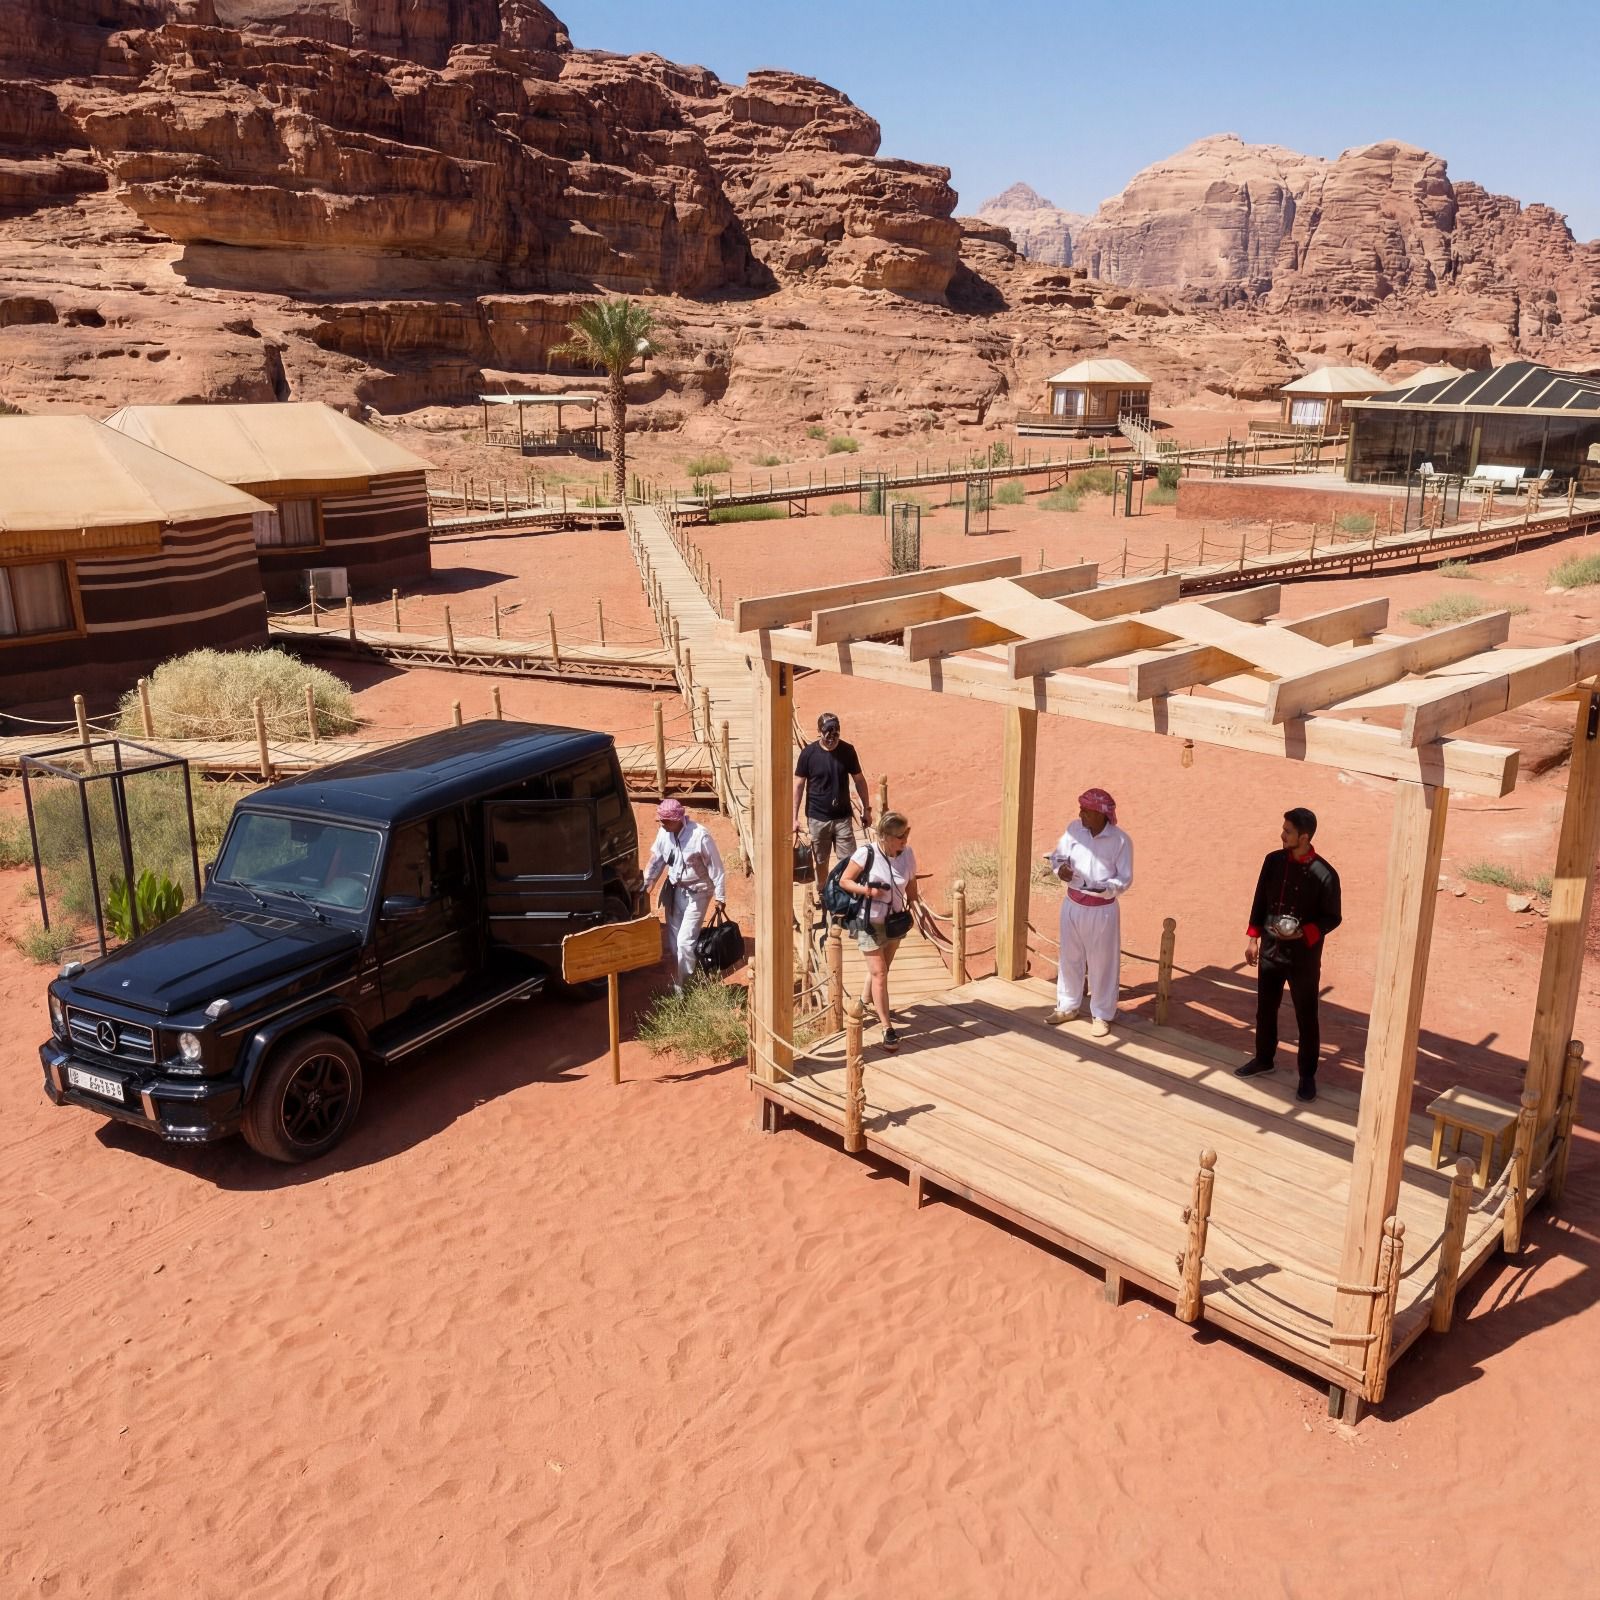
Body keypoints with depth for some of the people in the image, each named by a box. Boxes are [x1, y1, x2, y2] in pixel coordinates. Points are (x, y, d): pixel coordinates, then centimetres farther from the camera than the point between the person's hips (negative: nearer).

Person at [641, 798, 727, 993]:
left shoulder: (700, 836, -24)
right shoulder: (664, 833, -6)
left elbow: (715, 868, -17)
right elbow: (656, 860, 8)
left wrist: (720, 896, -14)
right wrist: (647, 883, 2)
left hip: (696, 893, -6)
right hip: (674, 890, 6)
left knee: (685, 941, -9)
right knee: (674, 941, 13)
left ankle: (685, 987, 4)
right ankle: (677, 984, 28)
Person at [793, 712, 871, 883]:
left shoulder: (847, 751, -6)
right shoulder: (808, 753, -10)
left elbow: (859, 780, 5)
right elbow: (799, 785, -5)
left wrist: (866, 809, 7)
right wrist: (795, 817, -8)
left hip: (843, 817, 1)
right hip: (817, 818, -1)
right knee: (821, 862, 12)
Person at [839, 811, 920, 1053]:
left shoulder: (907, 855, -8)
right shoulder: (867, 853, -21)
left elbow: (911, 887, 6)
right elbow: (844, 880, -12)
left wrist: (910, 910, 2)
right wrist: (866, 890, -27)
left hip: (895, 921, 5)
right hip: (869, 923, -5)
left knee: (882, 970, 21)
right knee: (879, 973, -5)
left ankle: (866, 1002, 48)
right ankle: (888, 1028, -2)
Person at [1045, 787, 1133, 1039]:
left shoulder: (1120, 840, -16)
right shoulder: (1074, 829, -4)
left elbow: (1125, 880, -12)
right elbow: (1058, 854, 8)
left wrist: (1104, 888, -29)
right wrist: (1060, 868, -14)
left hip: (1102, 909, -4)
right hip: (1072, 904, 4)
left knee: (1102, 962, 7)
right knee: (1070, 957, 16)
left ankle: (1101, 1015, 21)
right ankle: (1068, 1006, 33)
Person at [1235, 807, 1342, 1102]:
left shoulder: (1324, 875, -18)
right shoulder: (1273, 861, -3)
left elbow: (1332, 918, -9)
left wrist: (1303, 933, -22)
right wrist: (1252, 937, 5)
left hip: (1304, 956, -5)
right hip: (1270, 949, 5)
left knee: (1306, 1018, 7)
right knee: (1265, 1008, 19)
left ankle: (1307, 1075, 22)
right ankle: (1264, 1059, 40)